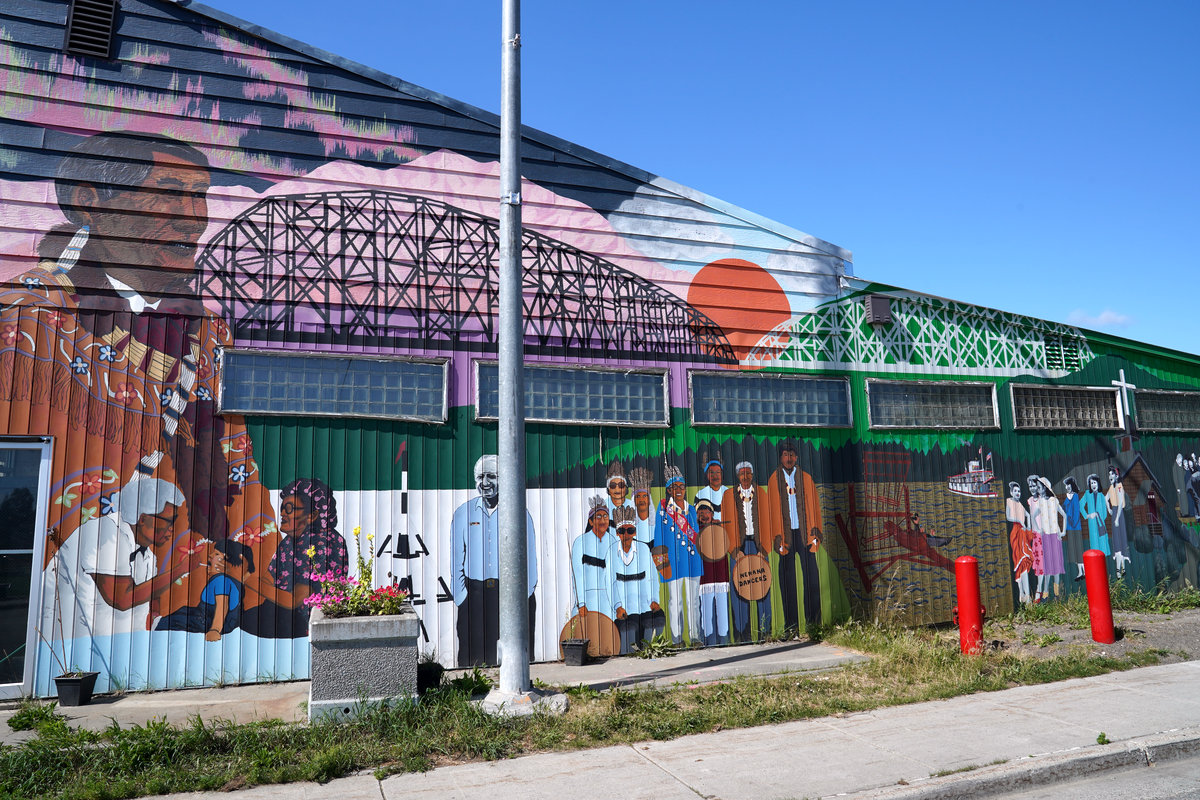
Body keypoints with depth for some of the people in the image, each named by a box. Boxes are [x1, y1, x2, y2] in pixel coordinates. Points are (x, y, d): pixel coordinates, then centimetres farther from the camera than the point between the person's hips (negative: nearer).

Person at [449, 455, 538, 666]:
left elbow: (530, 560, 5)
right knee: (472, 655, -1)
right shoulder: (463, 513, 8)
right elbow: (456, 560, 9)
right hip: (474, 594, 1)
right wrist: (461, 599, -1)